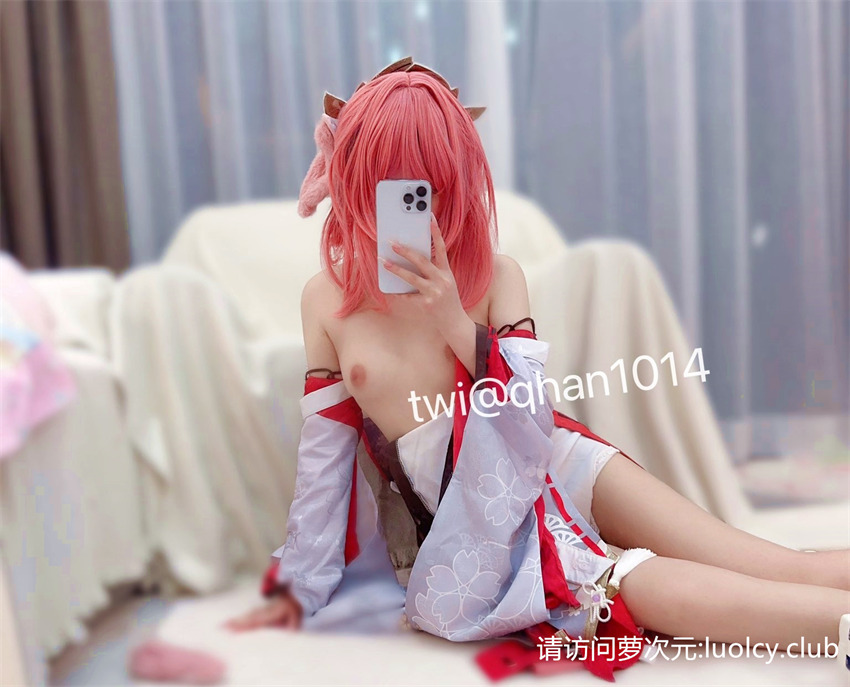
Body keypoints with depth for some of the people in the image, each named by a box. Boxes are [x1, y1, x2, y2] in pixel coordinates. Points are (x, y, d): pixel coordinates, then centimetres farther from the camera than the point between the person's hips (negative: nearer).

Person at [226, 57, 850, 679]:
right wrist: (297, 585, 10)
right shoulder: (328, 300, -3)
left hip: (563, 470, 2)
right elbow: (324, 450, 4)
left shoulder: (495, 277, -5)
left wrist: (458, 326, -25)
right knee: (660, 589, -25)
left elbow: (535, 423, -10)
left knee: (791, 569, -13)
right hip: (478, 541, -1)